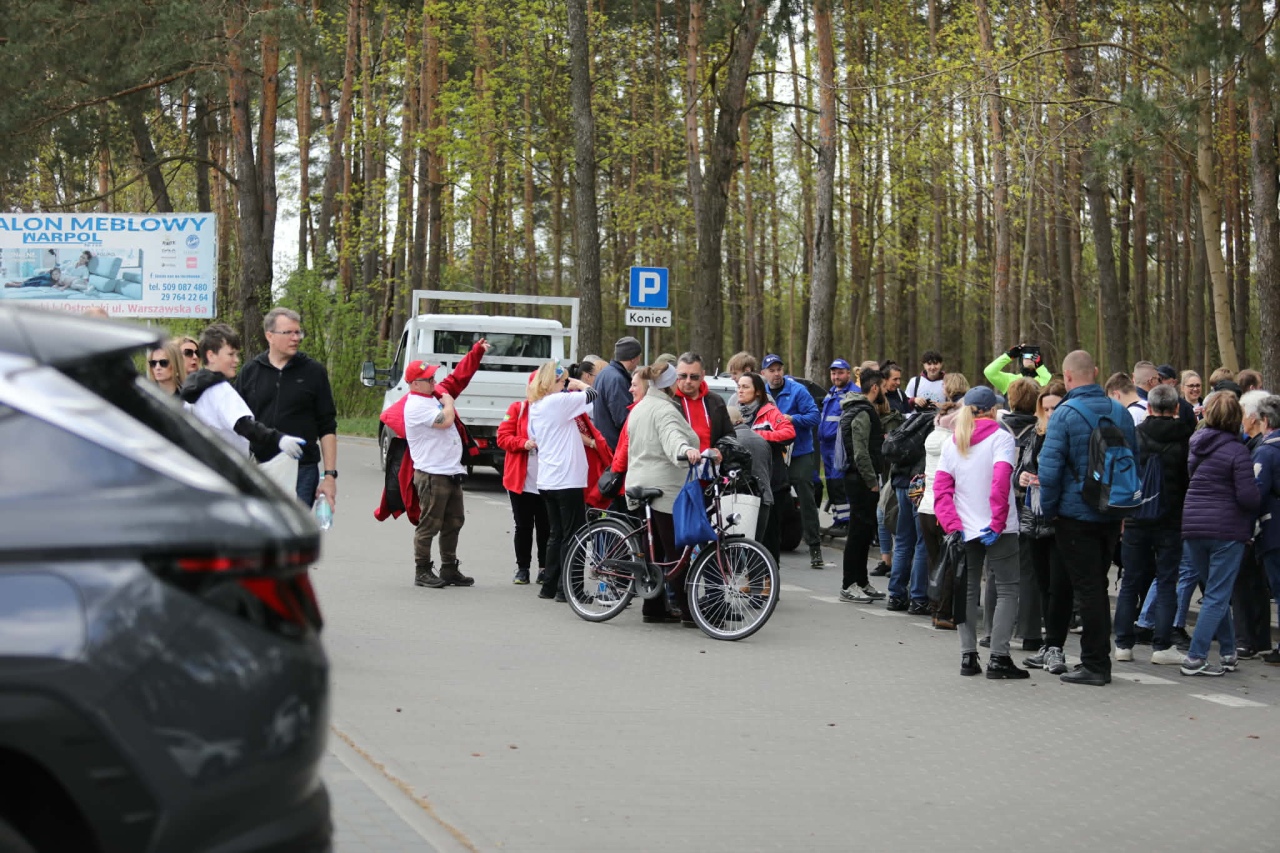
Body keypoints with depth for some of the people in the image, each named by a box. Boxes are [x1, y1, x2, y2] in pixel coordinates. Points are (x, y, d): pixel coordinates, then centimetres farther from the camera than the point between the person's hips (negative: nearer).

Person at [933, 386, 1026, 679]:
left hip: (964, 530, 5)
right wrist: (998, 523, -17)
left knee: (967, 589, 13)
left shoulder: (951, 443, 8)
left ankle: (968, 655, 10)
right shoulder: (1001, 437, -7)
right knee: (1006, 589, 2)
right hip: (996, 530, -5)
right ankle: (998, 657, -5)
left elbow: (941, 488, 1)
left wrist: (952, 525, -3)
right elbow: (1001, 482, -19)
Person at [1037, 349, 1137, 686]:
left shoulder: (1065, 414, -14)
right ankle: (1098, 658, 24)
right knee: (1098, 585, 16)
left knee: (1088, 588, 0)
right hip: (1112, 515, 6)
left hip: (1077, 515, -5)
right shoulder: (1120, 412, 4)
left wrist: (1049, 510, -5)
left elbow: (1050, 467, -18)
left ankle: (1095, 665, 3)